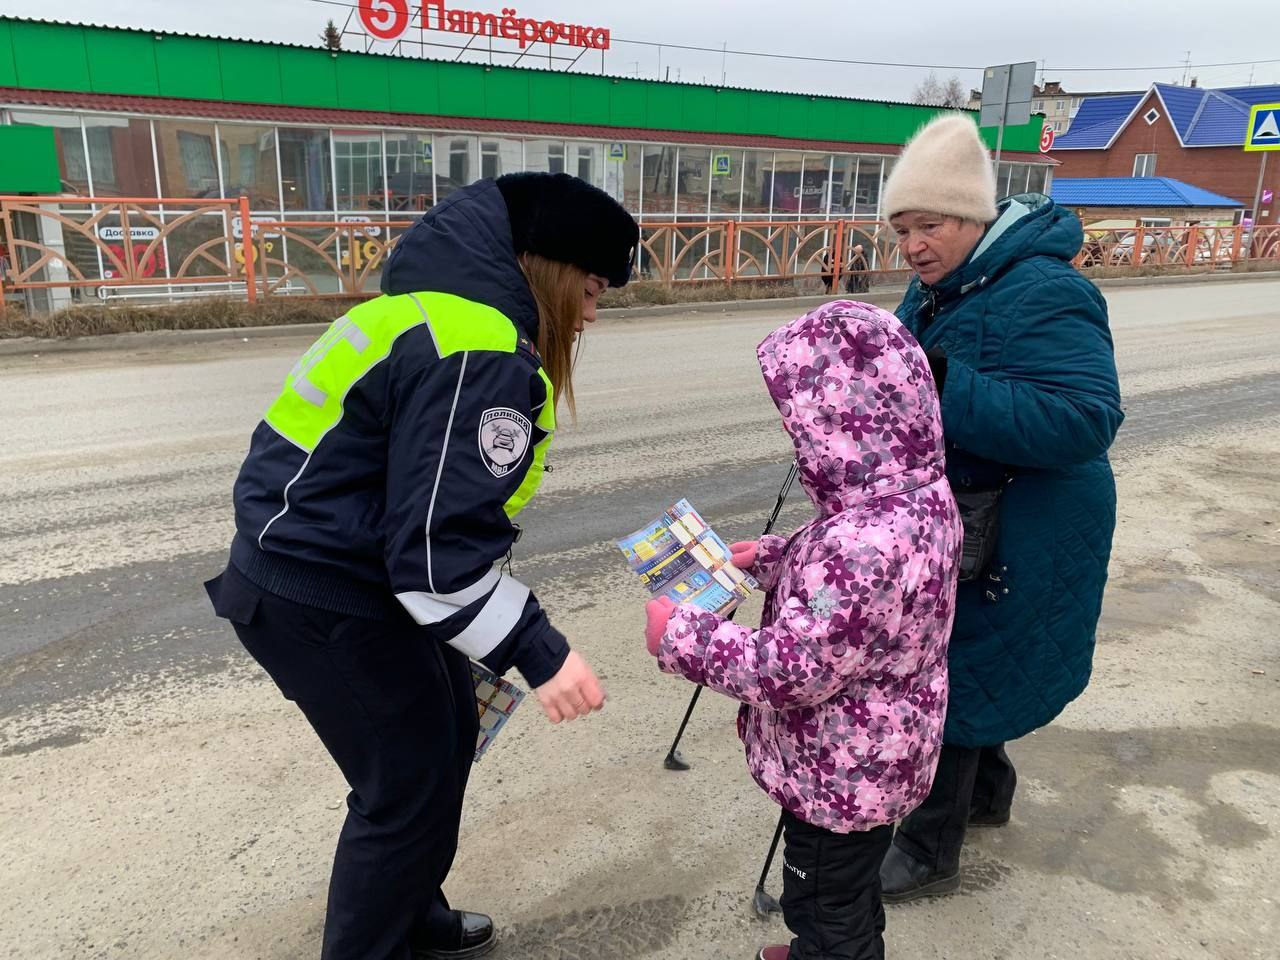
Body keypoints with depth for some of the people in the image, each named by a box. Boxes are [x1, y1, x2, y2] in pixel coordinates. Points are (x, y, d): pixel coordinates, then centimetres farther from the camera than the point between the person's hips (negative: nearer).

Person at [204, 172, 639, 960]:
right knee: (410, 786, 5)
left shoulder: (443, 308, 10)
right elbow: (439, 545, -27)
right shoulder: (476, 356, -24)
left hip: (325, 573, 10)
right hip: (326, 601, -10)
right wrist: (539, 654, -22)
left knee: (447, 732, 21)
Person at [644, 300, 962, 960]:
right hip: (875, 760, 9)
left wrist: (680, 636, -22)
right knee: (851, 891, 33)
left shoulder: (865, 541, -38)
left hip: (839, 776, -9)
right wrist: (769, 560, 8)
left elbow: (789, 670, -32)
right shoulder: (922, 494, -7)